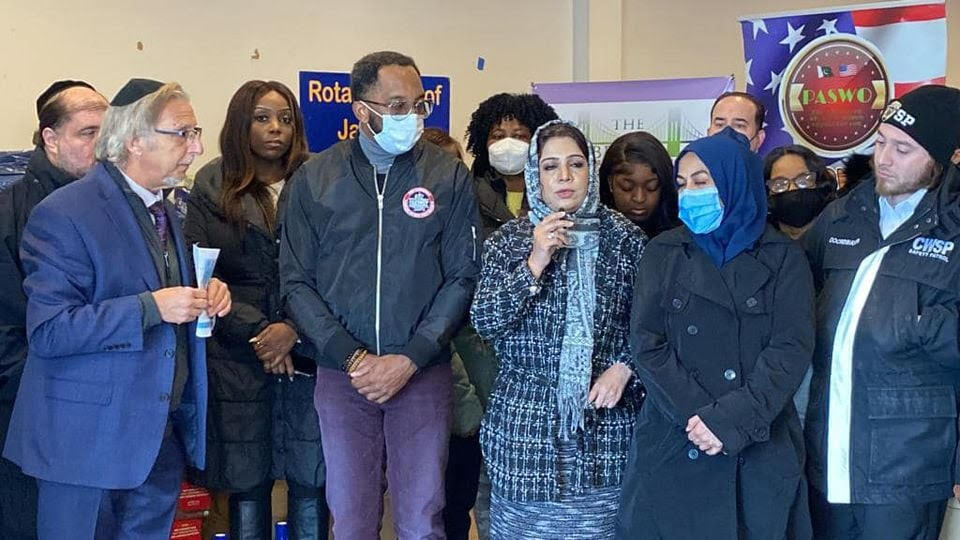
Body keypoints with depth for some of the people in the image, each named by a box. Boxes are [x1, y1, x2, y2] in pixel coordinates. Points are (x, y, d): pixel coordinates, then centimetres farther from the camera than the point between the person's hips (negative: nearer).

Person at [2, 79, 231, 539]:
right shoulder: (64, 214, -14)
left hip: (163, 433, 7)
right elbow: (47, 332, -20)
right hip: (91, 440, -7)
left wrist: (205, 297, 0)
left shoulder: (165, 207, 11)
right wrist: (151, 307, -25)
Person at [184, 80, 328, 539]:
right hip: (237, 358, 0)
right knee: (246, 482, 6)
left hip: (308, 354, 0)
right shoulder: (211, 191, 6)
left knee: (310, 480, 3)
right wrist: (258, 331, -10)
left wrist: (294, 328, -14)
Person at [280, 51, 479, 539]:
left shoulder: (450, 177, 1)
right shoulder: (313, 180, 2)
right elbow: (296, 283, 1)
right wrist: (352, 357, -10)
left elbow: (462, 278, -1)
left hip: (423, 373, 0)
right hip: (341, 373, 1)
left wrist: (409, 360, -10)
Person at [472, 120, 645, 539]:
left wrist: (625, 366, -10)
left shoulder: (625, 237, 2)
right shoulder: (508, 240, 2)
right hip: (526, 422, 0)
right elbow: (484, 323, -8)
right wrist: (535, 263, -16)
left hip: (606, 421, 0)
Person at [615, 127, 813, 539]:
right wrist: (698, 416, -14)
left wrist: (733, 421, -17)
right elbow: (647, 345, -3)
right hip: (674, 445, 1)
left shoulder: (783, 257, 3)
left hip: (761, 450, 0)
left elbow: (792, 348, -7)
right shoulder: (663, 253, 6)